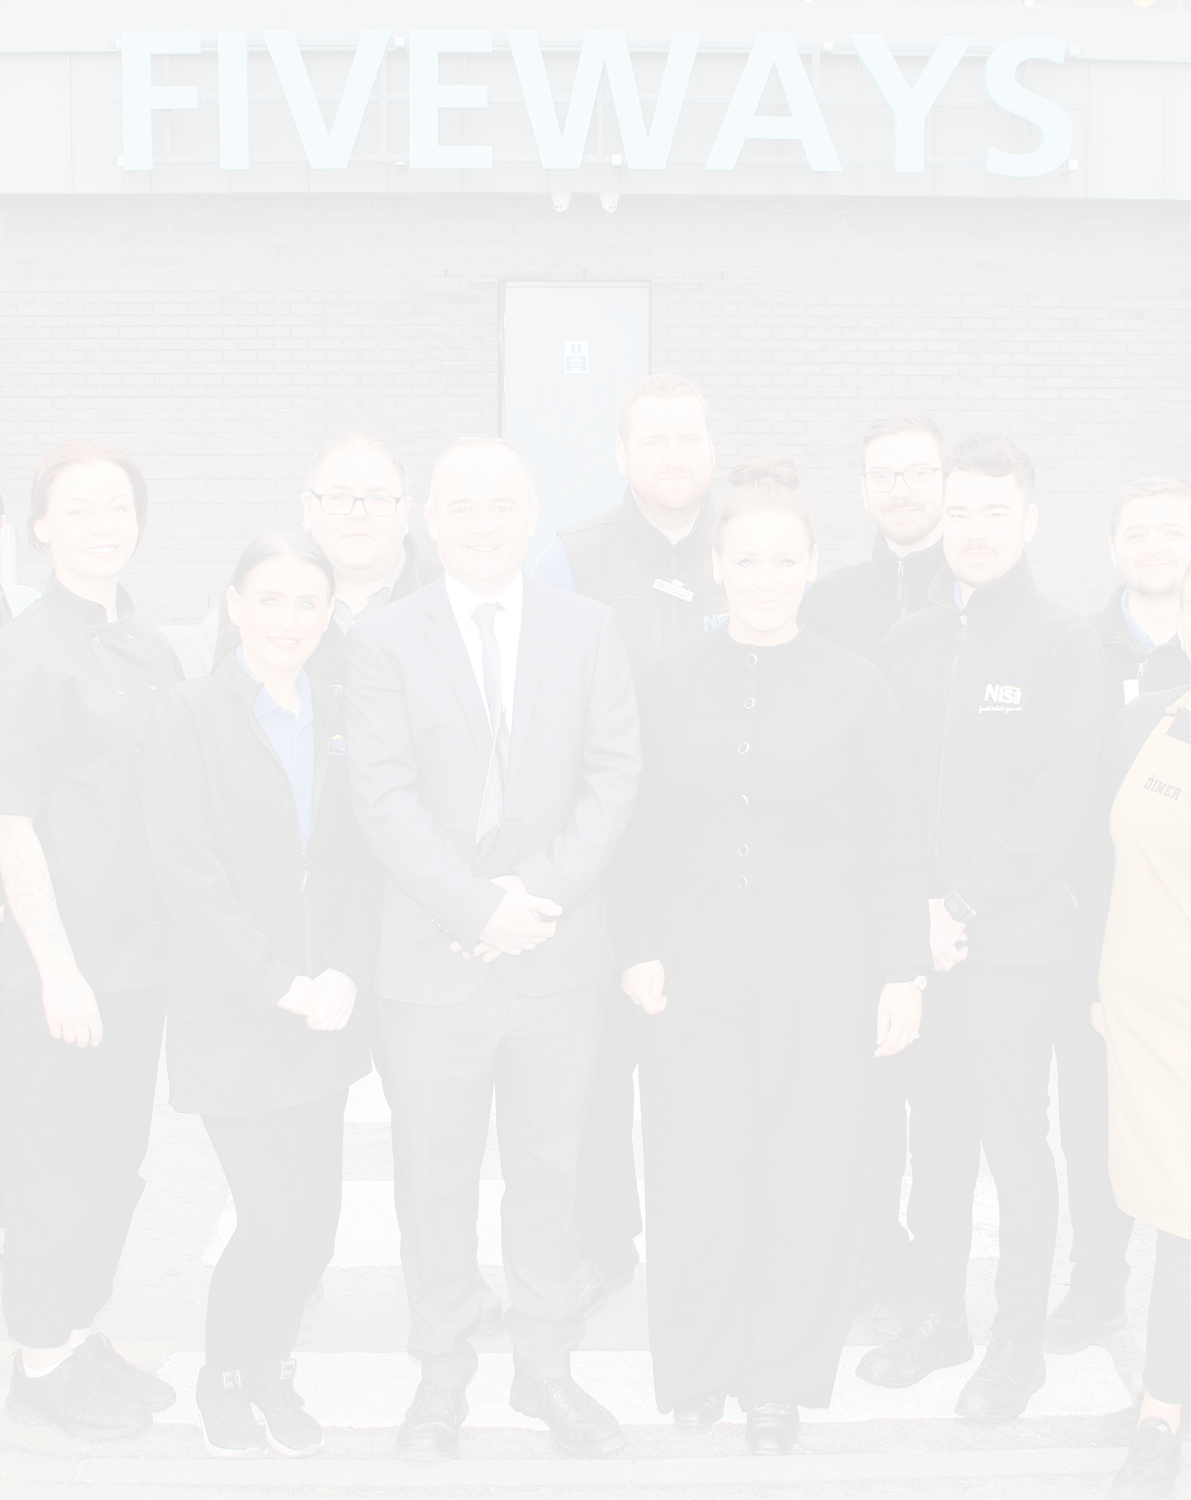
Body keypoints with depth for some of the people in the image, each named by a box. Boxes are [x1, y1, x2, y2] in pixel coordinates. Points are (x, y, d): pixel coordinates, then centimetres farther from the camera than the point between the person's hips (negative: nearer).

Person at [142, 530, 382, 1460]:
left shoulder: (339, 718, 9)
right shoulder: (189, 716, -4)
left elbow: (366, 857, 6)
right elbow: (185, 866, -11)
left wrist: (346, 971, -8)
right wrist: (278, 982, -14)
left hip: (327, 1008, 4)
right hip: (231, 1015, -4)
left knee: (294, 1211, 10)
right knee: (275, 1218, -4)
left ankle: (273, 1373, 30)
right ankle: (224, 1381, 21)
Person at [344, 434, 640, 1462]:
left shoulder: (590, 628, 5)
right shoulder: (384, 641, 0)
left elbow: (615, 773, 0)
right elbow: (385, 798, -7)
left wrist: (542, 890, -12)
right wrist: (478, 906, -14)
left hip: (559, 953, 1)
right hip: (434, 956, -1)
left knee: (549, 1168, 13)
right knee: (438, 1177, 11)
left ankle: (545, 1365, 29)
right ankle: (443, 1371, 29)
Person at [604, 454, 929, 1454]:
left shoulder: (856, 689, -2)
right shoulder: (664, 684, 0)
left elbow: (892, 847, 1)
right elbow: (635, 833, 6)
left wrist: (905, 971, -1)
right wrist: (639, 946, -1)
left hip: (819, 966, 0)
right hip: (692, 964, 1)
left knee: (809, 1173, 8)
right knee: (698, 1171, 8)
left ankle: (783, 1380, 28)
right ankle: (698, 1368, 30)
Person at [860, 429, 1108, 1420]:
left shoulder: (1063, 643, -5)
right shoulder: (906, 640, 9)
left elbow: (1055, 803, -11)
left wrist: (961, 904, -13)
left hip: (1016, 940, -4)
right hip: (919, 934, 4)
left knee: (1017, 1147, 6)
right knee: (936, 1135, 14)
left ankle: (1020, 1341, 22)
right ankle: (938, 1318, 29)